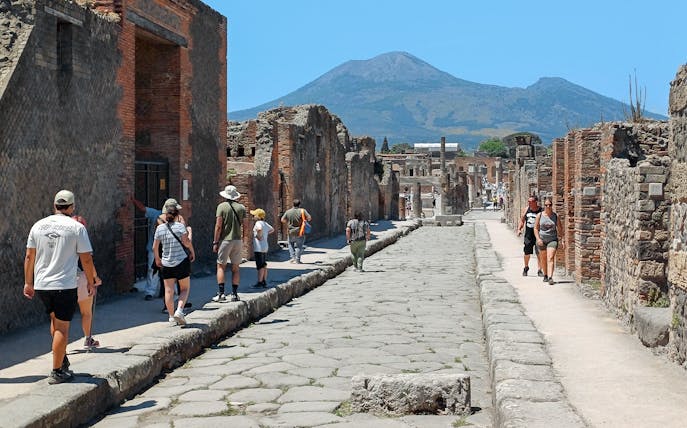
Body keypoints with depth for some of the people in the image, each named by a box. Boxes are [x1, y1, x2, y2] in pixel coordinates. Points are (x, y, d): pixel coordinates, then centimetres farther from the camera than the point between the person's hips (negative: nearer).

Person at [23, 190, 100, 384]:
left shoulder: (38, 225, 6)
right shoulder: (76, 227, -7)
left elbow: (29, 256, 9)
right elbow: (86, 259, -6)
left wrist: (28, 282, 18)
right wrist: (91, 281, 7)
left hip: (41, 284, 5)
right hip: (65, 285, -5)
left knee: (55, 320, 24)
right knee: (62, 327, 1)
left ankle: (62, 359, 26)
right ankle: (57, 372, 3)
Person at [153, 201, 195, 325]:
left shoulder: (160, 228, 1)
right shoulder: (180, 226, -8)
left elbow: (155, 247, 4)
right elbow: (186, 242, -16)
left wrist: (157, 258, 19)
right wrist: (192, 251, 2)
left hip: (166, 264, 3)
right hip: (182, 261, -3)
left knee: (169, 291, 8)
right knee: (185, 288, 10)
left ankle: (172, 316, 10)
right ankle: (179, 310, -8)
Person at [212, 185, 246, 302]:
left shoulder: (222, 206, -5)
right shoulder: (241, 208, 5)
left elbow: (218, 226, -10)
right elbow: (244, 226, 2)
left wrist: (215, 242, -6)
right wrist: (243, 240, 10)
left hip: (225, 240, -3)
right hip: (238, 240, 3)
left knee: (221, 266, 2)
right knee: (235, 267, 8)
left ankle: (221, 293, -7)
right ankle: (234, 294, 7)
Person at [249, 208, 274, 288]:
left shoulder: (258, 223, -15)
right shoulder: (265, 223, 11)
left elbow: (259, 229, -38)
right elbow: (272, 229, 27)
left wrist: (259, 236, -22)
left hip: (259, 248, -9)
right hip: (265, 246, 9)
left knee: (260, 266, -5)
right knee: (264, 265, 14)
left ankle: (259, 282, -2)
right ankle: (264, 282, 19)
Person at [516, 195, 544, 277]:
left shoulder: (541, 211, -10)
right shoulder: (527, 209, 3)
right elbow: (522, 220, 16)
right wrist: (519, 229, 4)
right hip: (528, 235, 4)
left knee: (539, 254, -4)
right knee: (527, 253, 10)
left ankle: (539, 270, 5)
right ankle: (526, 267, 33)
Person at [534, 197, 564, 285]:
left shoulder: (555, 216, 1)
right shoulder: (540, 215, 1)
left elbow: (560, 229, 9)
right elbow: (536, 228, 3)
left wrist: (560, 240, 4)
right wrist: (538, 239, -9)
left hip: (552, 239, -2)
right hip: (542, 240, 2)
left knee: (550, 258, -15)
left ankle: (550, 278, -25)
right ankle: (545, 275, 32)